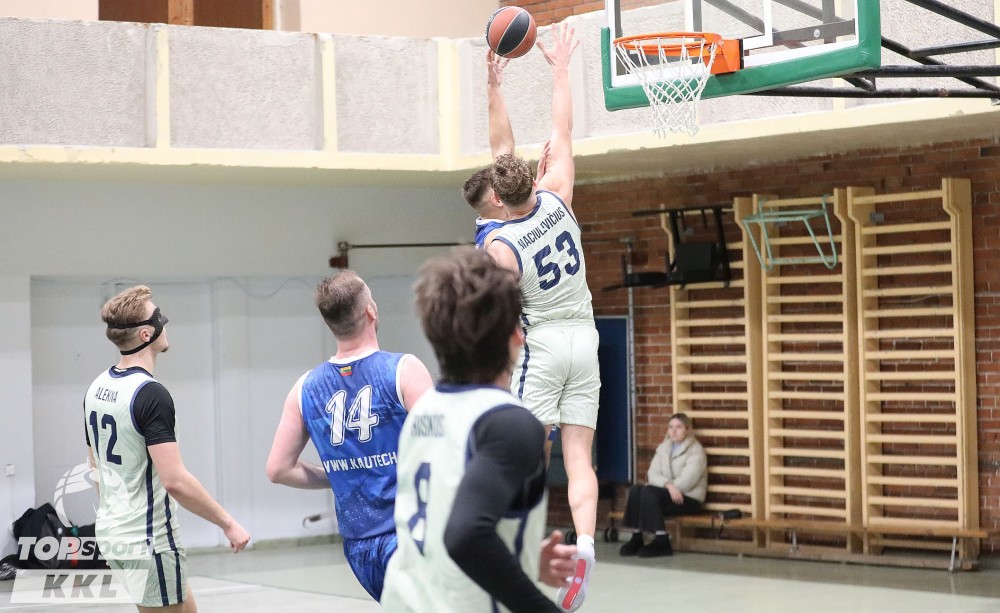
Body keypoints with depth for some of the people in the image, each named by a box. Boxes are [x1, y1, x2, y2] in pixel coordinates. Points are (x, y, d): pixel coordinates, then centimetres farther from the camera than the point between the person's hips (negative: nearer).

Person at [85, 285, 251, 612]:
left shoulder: (97, 388, 7)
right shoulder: (151, 393, -20)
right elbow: (175, 480, -25)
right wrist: (228, 523, -17)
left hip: (113, 532, 9)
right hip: (149, 541, -9)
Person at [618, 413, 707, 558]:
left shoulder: (696, 450, -3)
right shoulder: (663, 448, 16)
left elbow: (687, 481, -16)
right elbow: (653, 474, 1)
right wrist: (668, 485, -19)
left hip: (689, 498, -6)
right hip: (665, 494, 6)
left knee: (649, 492, -30)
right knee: (636, 489, -22)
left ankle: (661, 542, -28)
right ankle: (636, 538, -21)